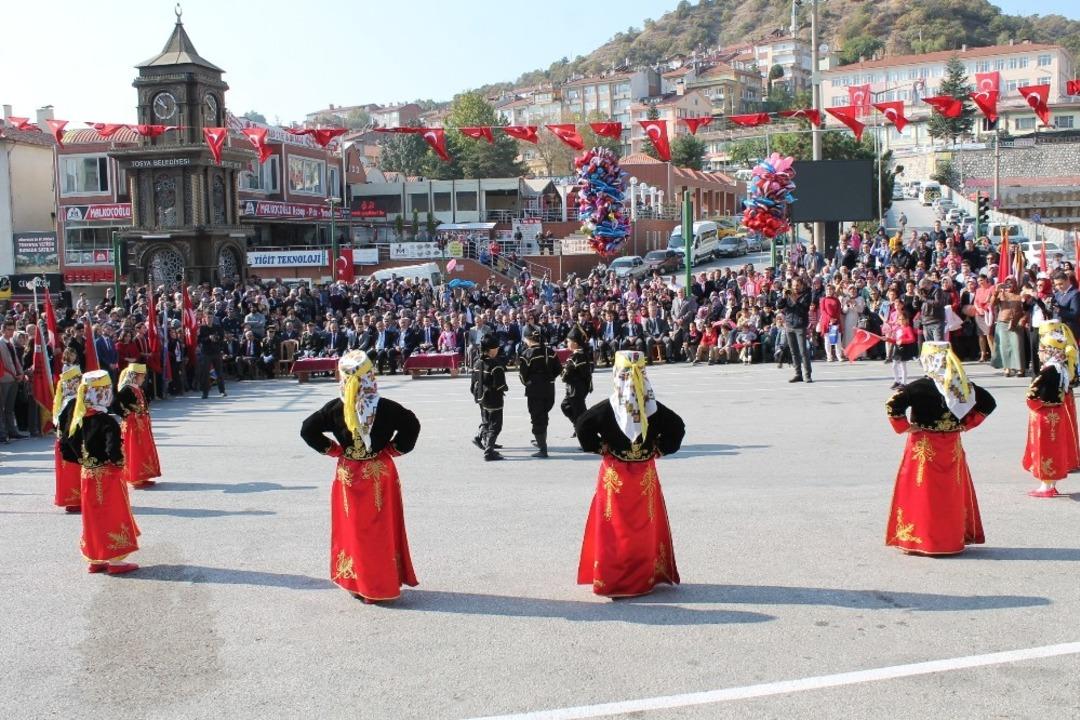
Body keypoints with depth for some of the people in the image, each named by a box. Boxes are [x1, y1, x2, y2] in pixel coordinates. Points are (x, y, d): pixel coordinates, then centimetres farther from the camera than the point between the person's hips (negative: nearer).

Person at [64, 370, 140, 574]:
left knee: (93, 516, 16)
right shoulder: (107, 422, -21)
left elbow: (67, 452, 5)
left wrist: (85, 460, 12)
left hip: (87, 475, 7)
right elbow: (114, 451, -32)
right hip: (108, 476, -7)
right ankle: (115, 561, 12)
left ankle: (94, 560, 24)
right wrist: (118, 462, -12)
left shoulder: (78, 420, 1)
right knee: (113, 516, 5)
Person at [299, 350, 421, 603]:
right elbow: (412, 426, -12)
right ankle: (383, 584, 18)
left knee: (353, 529, 13)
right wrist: (394, 450, -3)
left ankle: (356, 583, 21)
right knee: (381, 530, 10)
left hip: (348, 475, 1)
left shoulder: (335, 409, -10)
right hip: (381, 475, -1)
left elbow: (307, 430, -5)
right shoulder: (386, 407, -13)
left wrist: (333, 450, 2)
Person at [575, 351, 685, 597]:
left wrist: (599, 448, -5)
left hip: (614, 475, -2)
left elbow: (583, 425, -16)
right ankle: (645, 578, 19)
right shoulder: (654, 409, -6)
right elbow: (678, 427, -1)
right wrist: (659, 450, 5)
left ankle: (610, 580, 8)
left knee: (614, 528, 6)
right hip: (645, 476, 2)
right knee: (645, 527, 12)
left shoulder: (607, 409, -13)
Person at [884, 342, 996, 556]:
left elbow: (892, 405, -24)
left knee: (924, 493, 4)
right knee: (953, 493, 13)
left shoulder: (920, 387, -15)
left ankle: (919, 539, 8)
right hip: (952, 448, 5)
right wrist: (966, 424, 10)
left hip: (924, 449, -4)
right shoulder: (963, 385, 1)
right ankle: (954, 538, 22)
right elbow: (988, 403, 12)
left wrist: (904, 427, -10)